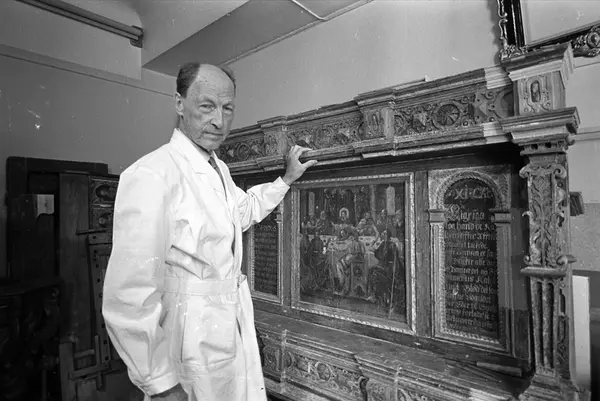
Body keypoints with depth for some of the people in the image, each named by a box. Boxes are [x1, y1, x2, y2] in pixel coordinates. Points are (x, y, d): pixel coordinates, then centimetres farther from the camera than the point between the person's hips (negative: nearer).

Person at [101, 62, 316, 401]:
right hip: (191, 349, -8)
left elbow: (245, 210, 25)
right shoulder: (151, 174, -23)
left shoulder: (219, 170, 6)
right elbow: (129, 297, -25)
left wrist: (287, 179, 18)